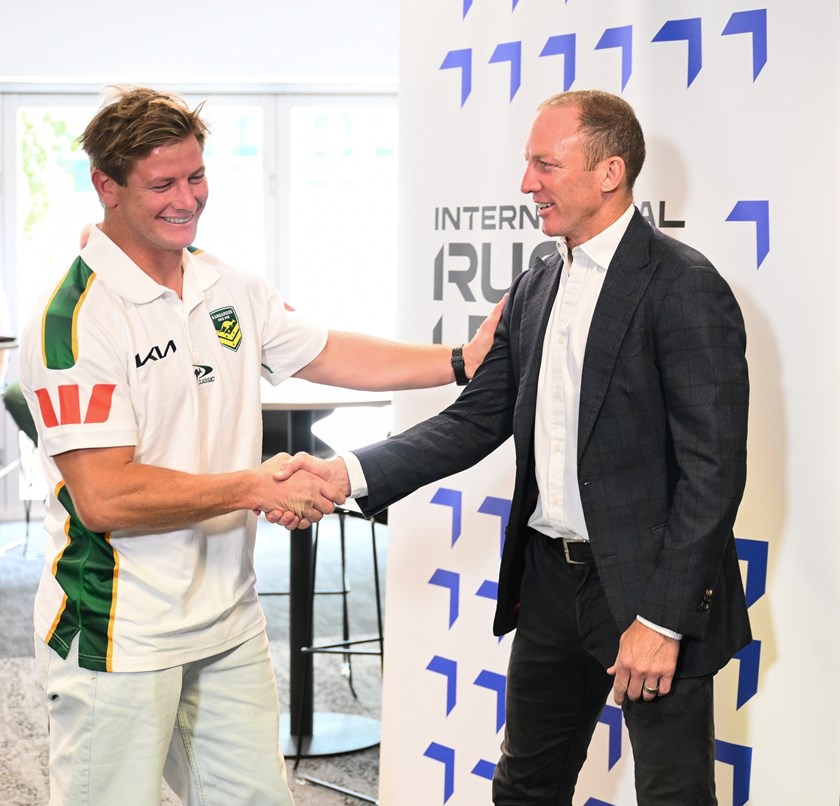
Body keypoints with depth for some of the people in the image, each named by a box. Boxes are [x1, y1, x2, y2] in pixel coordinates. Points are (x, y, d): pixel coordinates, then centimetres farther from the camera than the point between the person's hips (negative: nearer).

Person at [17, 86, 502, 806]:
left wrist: (464, 360, 10)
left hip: (229, 619, 7)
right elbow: (103, 497, -22)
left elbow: (331, 356, 17)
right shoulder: (75, 320, -17)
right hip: (122, 636, -7)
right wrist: (256, 487, -17)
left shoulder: (229, 289, 7)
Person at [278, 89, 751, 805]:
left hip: (650, 589, -7)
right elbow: (477, 420, 8)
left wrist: (664, 618, -20)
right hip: (550, 583, 7)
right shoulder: (535, 290, 10)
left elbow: (713, 467, -18)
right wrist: (349, 473, -6)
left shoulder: (685, 287, -14)